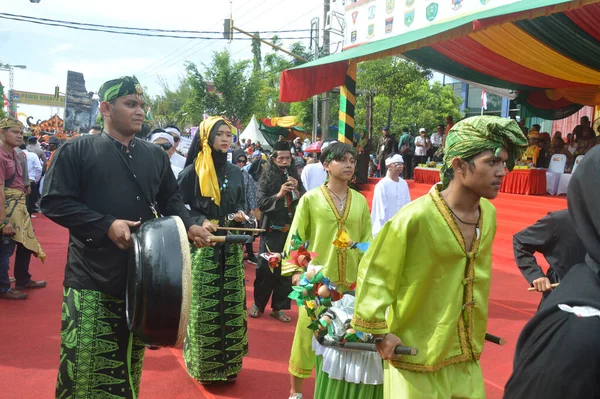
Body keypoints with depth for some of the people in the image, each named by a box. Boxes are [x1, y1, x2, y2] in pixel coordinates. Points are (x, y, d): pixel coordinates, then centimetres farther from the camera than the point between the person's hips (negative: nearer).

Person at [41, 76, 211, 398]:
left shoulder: (156, 156, 11)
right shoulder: (76, 151, -3)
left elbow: (170, 200, 18)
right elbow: (54, 202, -9)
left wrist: (188, 226, -3)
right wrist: (107, 225, -18)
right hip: (91, 278, -4)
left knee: (129, 360, 16)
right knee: (83, 363, 0)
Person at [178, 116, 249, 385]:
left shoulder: (235, 172, 11)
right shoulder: (192, 172, -4)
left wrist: (240, 214, -3)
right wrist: (201, 221, -19)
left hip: (231, 246, 4)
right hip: (203, 246, -4)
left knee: (231, 303, 6)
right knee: (204, 305, -1)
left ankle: (228, 363, 18)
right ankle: (204, 364, 13)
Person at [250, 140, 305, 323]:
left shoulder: (295, 177, 8)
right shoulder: (266, 178, 0)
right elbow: (261, 203, -9)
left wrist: (297, 190, -11)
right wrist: (279, 194, -21)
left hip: (291, 230, 3)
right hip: (272, 230, -3)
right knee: (265, 269, 1)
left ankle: (278, 307, 15)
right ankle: (258, 304, 18)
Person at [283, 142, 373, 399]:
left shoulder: (360, 201, 5)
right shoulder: (311, 199, -4)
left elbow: (367, 240, 9)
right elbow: (295, 237, -1)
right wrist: (295, 270, -8)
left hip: (352, 279, 3)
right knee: (308, 333, 5)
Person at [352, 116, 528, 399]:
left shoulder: (489, 214, 0)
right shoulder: (416, 217, -23)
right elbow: (374, 273, -14)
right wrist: (379, 332, -13)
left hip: (467, 357, 7)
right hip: (417, 358, -6)